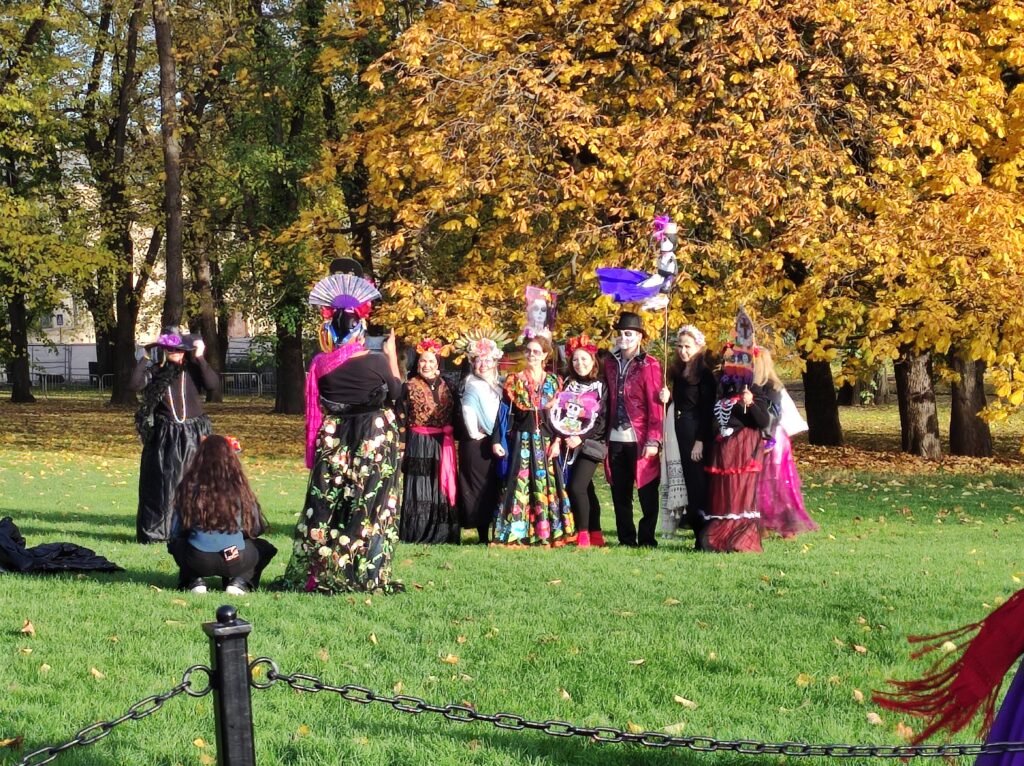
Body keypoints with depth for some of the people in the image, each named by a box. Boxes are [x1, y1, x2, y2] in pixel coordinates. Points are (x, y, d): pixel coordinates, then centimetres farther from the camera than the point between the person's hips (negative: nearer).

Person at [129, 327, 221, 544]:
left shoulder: (193, 369, 3)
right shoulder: (154, 371, 3)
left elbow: (214, 385, -13)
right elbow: (133, 385, -13)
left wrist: (200, 359, -17)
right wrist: (145, 358, -15)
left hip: (192, 436, 0)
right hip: (163, 437, 0)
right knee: (161, 483, 1)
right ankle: (155, 532, 6)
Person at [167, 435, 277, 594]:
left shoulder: (189, 486, -1)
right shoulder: (238, 488, -2)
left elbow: (176, 531, 5)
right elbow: (255, 529, 5)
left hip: (198, 561, 1)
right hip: (235, 562, -1)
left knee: (176, 544, 34)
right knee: (264, 548, 30)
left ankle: (195, 581, 11)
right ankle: (239, 581, 6)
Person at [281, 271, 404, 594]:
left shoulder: (322, 364, -6)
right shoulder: (377, 362, -14)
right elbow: (396, 391, 2)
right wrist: (392, 355, 13)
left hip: (332, 442, 2)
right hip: (374, 442, -2)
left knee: (326, 506, 8)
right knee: (369, 507, 3)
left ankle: (320, 573, 11)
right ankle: (368, 576, 5)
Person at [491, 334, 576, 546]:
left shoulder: (553, 382, 8)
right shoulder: (514, 381, 6)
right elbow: (504, 413, 3)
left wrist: (557, 441, -6)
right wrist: (497, 440, -6)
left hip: (546, 441, 1)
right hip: (521, 440, -1)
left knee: (547, 485, -1)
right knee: (519, 486, -5)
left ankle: (547, 533, 4)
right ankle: (516, 534, -4)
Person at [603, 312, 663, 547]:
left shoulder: (649, 365, -4)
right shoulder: (610, 363, 11)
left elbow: (655, 406, -8)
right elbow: (609, 401, 11)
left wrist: (653, 440, -13)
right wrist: (605, 435, 6)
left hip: (640, 440, -5)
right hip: (616, 439, 5)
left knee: (647, 491, 0)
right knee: (620, 493, 9)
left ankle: (647, 540, 7)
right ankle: (626, 539, 16)